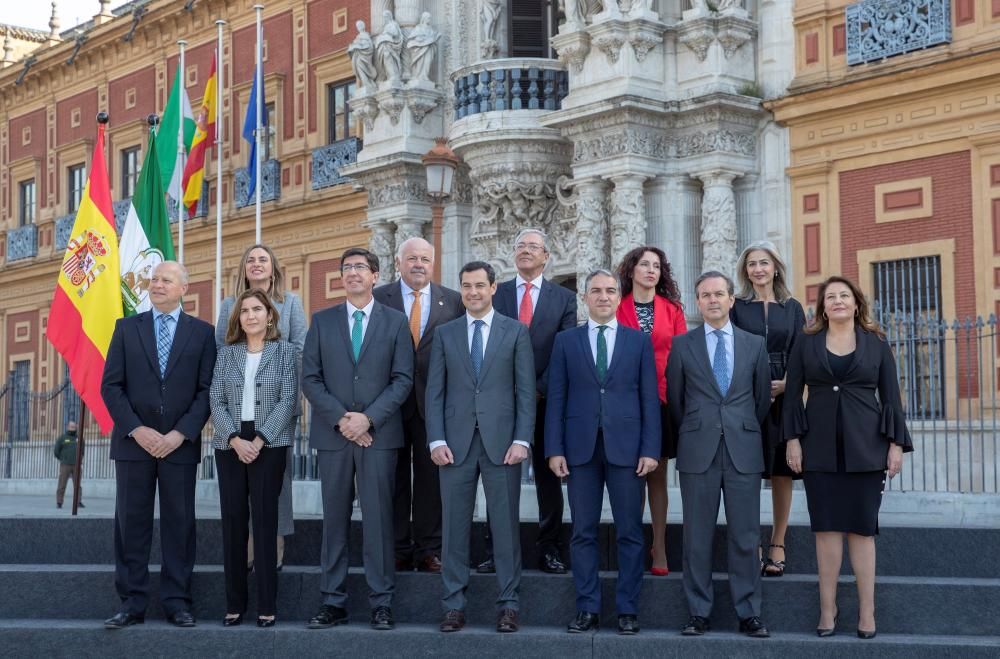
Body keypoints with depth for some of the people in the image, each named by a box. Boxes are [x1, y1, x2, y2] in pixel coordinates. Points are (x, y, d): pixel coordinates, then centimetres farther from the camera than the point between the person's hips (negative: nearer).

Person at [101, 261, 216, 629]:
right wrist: (137, 430, -9)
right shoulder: (126, 328, 8)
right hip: (134, 441, 1)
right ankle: (132, 604, 8)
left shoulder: (202, 332, 5)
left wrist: (180, 434, -11)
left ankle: (177, 603, 8)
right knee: (131, 523, 3)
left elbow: (207, 390, 0)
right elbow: (111, 385, 3)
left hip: (181, 443, -1)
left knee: (179, 524, 2)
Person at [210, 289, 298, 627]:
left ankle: (266, 605, 1)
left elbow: (288, 401, -4)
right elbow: (216, 401, 3)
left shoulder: (286, 351, 4)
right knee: (233, 520, 2)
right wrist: (236, 440, -11)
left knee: (265, 520, -3)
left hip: (269, 445, -2)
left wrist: (259, 440, -13)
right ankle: (234, 603, 8)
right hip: (230, 445, 2)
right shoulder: (226, 353, 10)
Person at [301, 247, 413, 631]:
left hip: (379, 434, -1)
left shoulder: (395, 322, 7)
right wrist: (340, 419, -9)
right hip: (333, 435, 2)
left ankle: (381, 603, 4)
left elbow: (403, 379, 0)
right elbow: (310, 379, 4)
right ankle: (333, 602, 9)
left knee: (378, 518, -1)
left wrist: (368, 418, -11)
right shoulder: (322, 321, 10)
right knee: (334, 520, 4)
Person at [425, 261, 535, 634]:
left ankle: (508, 604, 8)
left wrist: (522, 439, -7)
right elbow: (434, 391, 7)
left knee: (506, 524, 1)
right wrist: (436, 440, -3)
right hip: (456, 442, 2)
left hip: (501, 441, -1)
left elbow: (525, 390, 2)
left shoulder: (516, 332, 6)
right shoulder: (445, 334, 10)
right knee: (455, 526, 4)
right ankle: (454, 605, 10)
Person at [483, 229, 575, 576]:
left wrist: (540, 388, -11)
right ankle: (495, 550, 6)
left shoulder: (564, 298, 6)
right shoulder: (495, 294, 9)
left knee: (548, 477, 5)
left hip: (546, 400, 0)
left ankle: (549, 549, 11)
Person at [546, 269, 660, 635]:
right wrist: (554, 449, -3)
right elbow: (556, 398, 5)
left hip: (625, 447, 0)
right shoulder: (565, 341, 8)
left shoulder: (639, 341, 8)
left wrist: (650, 449, -4)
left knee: (629, 532, 2)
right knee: (583, 532, 4)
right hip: (581, 447, 1)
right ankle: (587, 608, 11)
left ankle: (628, 609, 10)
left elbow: (650, 398, 4)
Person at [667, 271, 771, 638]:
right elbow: (675, 399, 10)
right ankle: (699, 613, 8)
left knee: (745, 536, 1)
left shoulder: (755, 344, 9)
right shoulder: (682, 345, 5)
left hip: (744, 451, 1)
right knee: (697, 536, 2)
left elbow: (763, 397, 15)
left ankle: (749, 614, 8)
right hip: (698, 452, -1)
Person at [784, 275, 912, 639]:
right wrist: (793, 439, -3)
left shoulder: (876, 343, 6)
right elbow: (792, 393, 5)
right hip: (820, 447, 1)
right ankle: (827, 607, 7)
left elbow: (890, 396, 5)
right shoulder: (806, 343, 7)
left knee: (862, 527, 1)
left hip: (865, 446, 0)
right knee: (827, 526, 1)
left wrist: (896, 443, -2)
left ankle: (867, 610, 5)